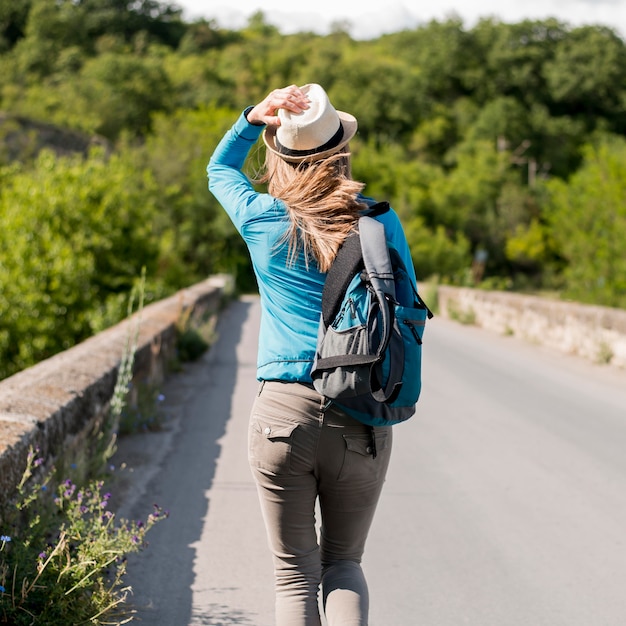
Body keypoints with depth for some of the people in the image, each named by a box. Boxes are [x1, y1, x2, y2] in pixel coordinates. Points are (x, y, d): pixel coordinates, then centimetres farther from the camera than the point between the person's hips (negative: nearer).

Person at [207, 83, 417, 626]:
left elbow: (219, 169, 20)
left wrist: (253, 118, 5)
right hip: (361, 419, 1)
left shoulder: (261, 218, -1)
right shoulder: (380, 223, -1)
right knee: (343, 563, 18)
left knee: (295, 575, 11)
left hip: (282, 413, -1)